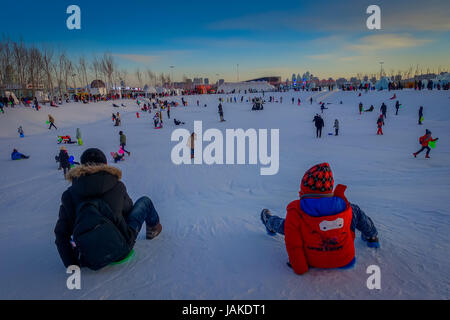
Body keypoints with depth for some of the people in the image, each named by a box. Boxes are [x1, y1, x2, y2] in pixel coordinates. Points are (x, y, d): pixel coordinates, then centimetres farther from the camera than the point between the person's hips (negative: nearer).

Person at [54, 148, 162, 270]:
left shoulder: (70, 194, 5)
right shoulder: (117, 186, 2)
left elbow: (61, 233, 2)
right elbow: (128, 208, 21)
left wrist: (70, 264, 4)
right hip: (120, 250, -2)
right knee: (144, 201, 21)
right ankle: (153, 229, 48)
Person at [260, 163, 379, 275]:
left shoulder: (295, 212, -24)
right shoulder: (343, 205, -19)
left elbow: (293, 245, -19)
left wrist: (300, 269, -6)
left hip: (313, 263, -1)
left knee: (286, 224, 19)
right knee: (355, 210, 17)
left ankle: (269, 223, 53)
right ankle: (371, 237, 45)